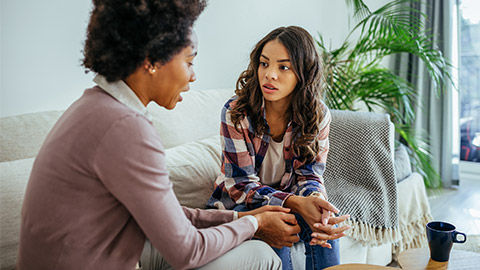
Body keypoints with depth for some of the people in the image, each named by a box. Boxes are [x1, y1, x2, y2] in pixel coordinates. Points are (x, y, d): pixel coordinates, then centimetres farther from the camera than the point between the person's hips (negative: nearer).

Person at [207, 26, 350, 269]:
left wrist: (315, 199, -34)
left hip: (289, 201, 3)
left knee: (325, 221, -26)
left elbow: (310, 174, -8)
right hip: (239, 205, -2)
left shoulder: (318, 116, -10)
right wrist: (296, 203, -37)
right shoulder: (236, 112, -20)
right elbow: (241, 185, -21)